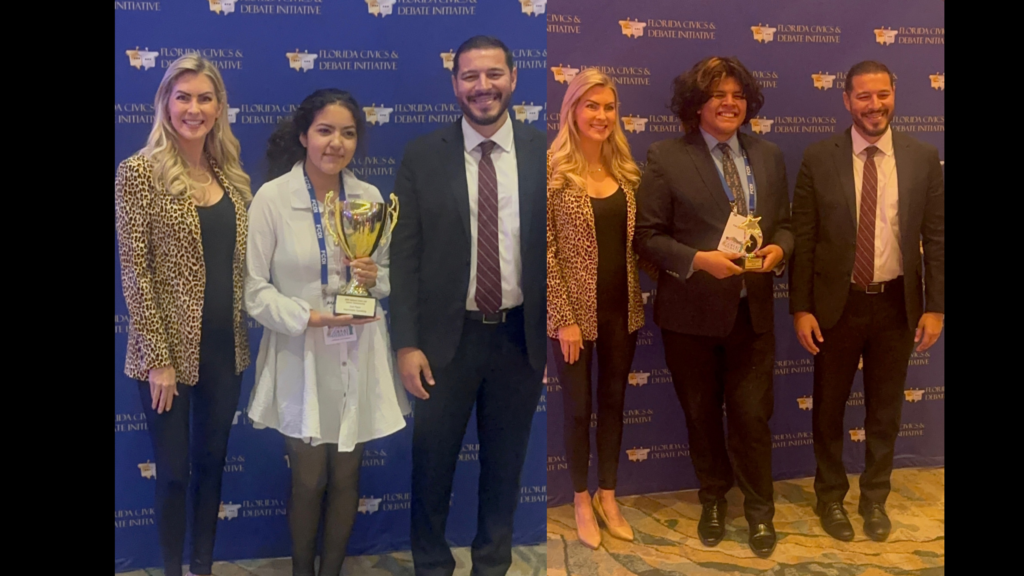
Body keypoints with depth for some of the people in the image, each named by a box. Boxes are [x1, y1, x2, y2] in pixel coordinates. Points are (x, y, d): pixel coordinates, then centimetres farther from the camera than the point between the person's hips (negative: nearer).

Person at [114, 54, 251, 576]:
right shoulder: (139, 172, -10)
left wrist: (244, 334, 6)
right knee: (173, 470, 7)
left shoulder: (231, 176, 6)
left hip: (225, 347, 5)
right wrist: (157, 358, -15)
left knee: (211, 462, 16)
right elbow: (135, 272, -12)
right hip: (169, 349, -5)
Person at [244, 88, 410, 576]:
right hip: (301, 357, -3)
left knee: (346, 477, 12)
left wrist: (373, 278, -12)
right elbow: (256, 290, -9)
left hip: (358, 355, 3)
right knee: (308, 479, 7)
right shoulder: (271, 197, -10)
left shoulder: (370, 198, 1)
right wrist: (312, 317, -21)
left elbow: (387, 276, 10)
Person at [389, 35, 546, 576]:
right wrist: (407, 344, -9)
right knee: (432, 462, 12)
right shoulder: (422, 156, -3)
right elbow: (404, 255, -4)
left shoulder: (541, 153, -1)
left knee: (505, 461, 16)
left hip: (520, 337, 1)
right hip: (446, 337, -1)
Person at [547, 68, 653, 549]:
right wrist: (564, 318, -16)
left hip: (622, 309, 5)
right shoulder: (554, 171, -11)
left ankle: (608, 497, 31)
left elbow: (637, 241, 10)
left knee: (614, 402, 15)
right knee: (579, 408, 8)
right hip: (576, 311, -5)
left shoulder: (626, 171, 5)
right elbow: (546, 251, -13)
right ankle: (581, 501, 26)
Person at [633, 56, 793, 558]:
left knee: (752, 414, 5)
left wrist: (778, 249, -10)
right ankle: (713, 501, 36)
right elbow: (648, 235, -8)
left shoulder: (768, 156, 7)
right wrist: (698, 260, -21)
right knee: (702, 415, 14)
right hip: (692, 310, -2)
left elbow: (783, 224, 13)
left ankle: (759, 511, 25)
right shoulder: (667, 158, -6)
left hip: (752, 309, 2)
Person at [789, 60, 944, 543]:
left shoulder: (923, 158, -2)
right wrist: (800, 308, -8)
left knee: (885, 410, 14)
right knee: (828, 408, 12)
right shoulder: (819, 158, -6)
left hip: (897, 303, 1)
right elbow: (802, 239, -5)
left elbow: (936, 238, 1)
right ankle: (830, 497, 32)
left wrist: (934, 307, -2)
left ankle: (874, 499, 33)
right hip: (837, 304, -1)